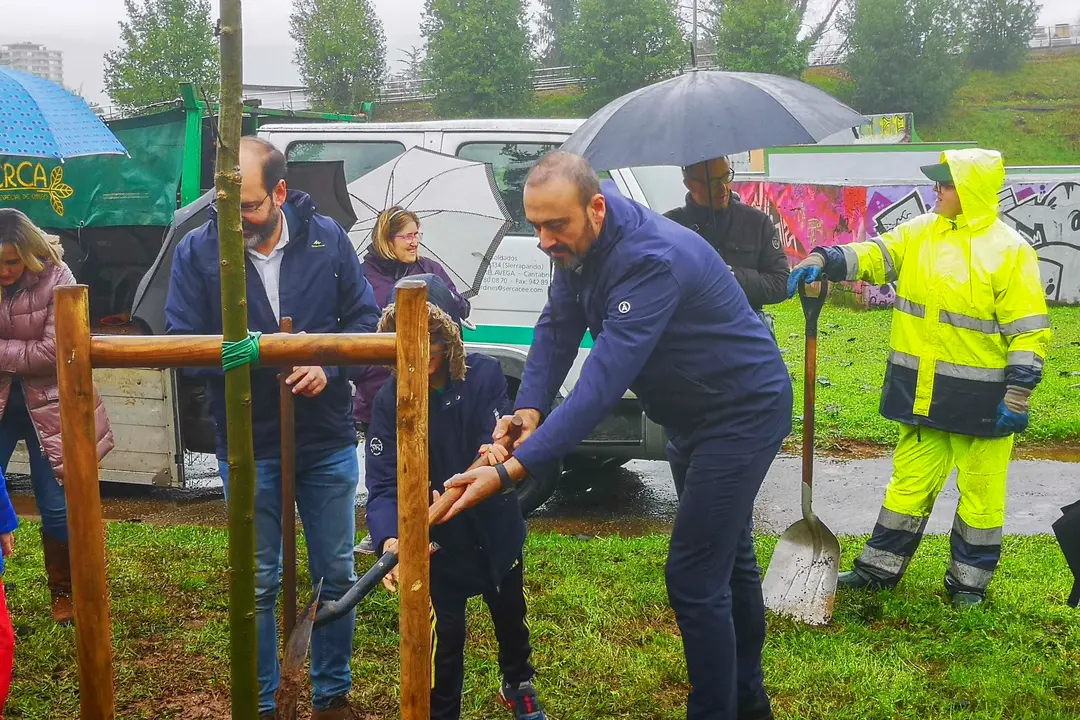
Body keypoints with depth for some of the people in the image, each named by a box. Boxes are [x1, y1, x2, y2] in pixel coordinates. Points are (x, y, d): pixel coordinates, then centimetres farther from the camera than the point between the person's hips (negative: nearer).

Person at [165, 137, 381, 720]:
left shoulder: (326, 238, -5)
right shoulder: (197, 252, -9)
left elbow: (364, 317, 2)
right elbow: (179, 340, -7)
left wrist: (328, 366, -15)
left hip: (328, 443, 2)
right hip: (248, 448, -1)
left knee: (337, 576, 13)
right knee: (256, 586, 10)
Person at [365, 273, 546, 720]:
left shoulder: (484, 375, -18)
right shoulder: (390, 400, -19)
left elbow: (500, 437, -28)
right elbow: (384, 484, -25)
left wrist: (495, 450, -53)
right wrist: (390, 540, -43)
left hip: (495, 527, 2)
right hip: (437, 537, -2)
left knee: (510, 613, 23)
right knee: (447, 632, 4)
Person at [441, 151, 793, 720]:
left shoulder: (651, 260, -36)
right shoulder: (578, 244, -8)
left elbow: (603, 383, -42)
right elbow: (557, 328, -4)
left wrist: (511, 470, -46)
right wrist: (529, 407, -22)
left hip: (744, 412, -10)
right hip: (692, 412, 10)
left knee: (694, 577, -11)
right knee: (727, 557, 22)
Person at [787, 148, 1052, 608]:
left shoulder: (1009, 251, -11)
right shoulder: (920, 233, 5)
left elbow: (1029, 332, -11)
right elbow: (874, 256, -5)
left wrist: (1017, 398, -15)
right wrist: (824, 260, -25)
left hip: (980, 397, -4)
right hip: (925, 391, 5)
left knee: (980, 489, 9)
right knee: (910, 479, 15)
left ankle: (970, 579, 24)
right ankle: (881, 566, 26)